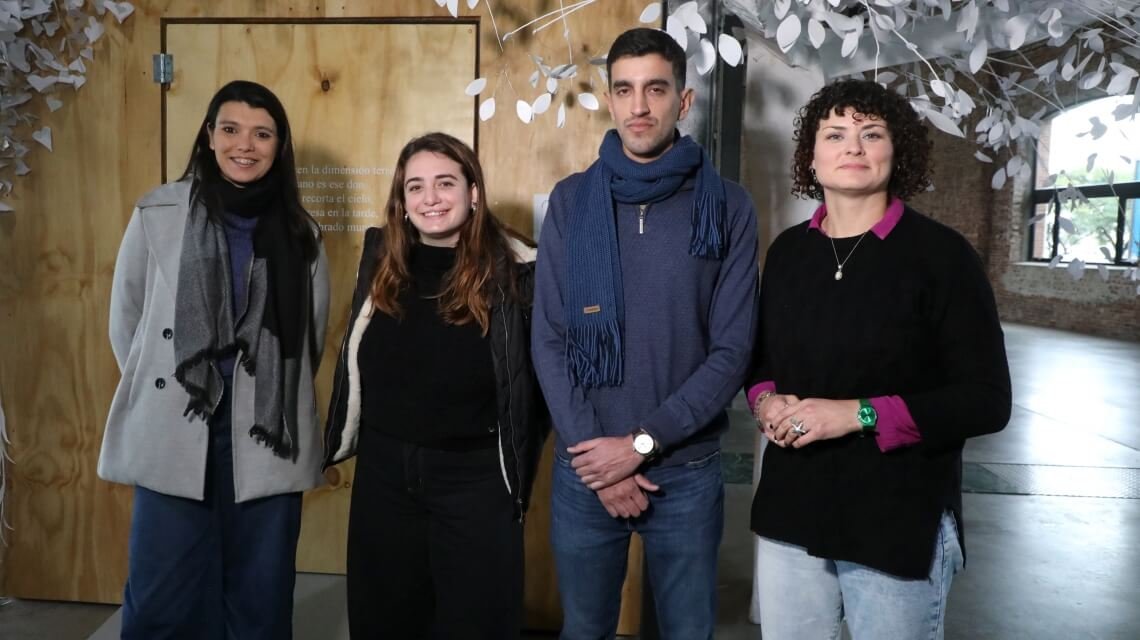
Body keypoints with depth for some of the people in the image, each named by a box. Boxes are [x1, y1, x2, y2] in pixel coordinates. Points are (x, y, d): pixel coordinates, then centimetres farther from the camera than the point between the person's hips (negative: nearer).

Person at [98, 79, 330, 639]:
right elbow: (126, 322, 7)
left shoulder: (300, 232, 6)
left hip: (267, 443, 2)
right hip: (171, 439, -1)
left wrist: (272, 398, 13)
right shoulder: (157, 213, -1)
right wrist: (160, 390, 12)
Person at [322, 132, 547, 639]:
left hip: (474, 477, -4)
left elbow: (536, 378, -4)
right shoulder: (381, 258, 2)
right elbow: (356, 361, 13)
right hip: (383, 469, 4)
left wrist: (518, 469, -4)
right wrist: (345, 441, 13)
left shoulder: (512, 270, -11)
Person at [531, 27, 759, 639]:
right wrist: (593, 453, -11)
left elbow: (732, 351, -7)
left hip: (687, 471, -1)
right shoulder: (571, 201, 0)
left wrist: (642, 443, -13)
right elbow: (549, 342, -3)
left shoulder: (727, 206, -4)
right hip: (584, 468, 1)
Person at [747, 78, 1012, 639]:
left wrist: (859, 414, -20)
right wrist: (765, 400, -5)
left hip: (900, 525, -4)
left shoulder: (941, 254, -8)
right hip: (791, 514, 4)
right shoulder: (788, 251, 6)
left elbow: (987, 400, -11)